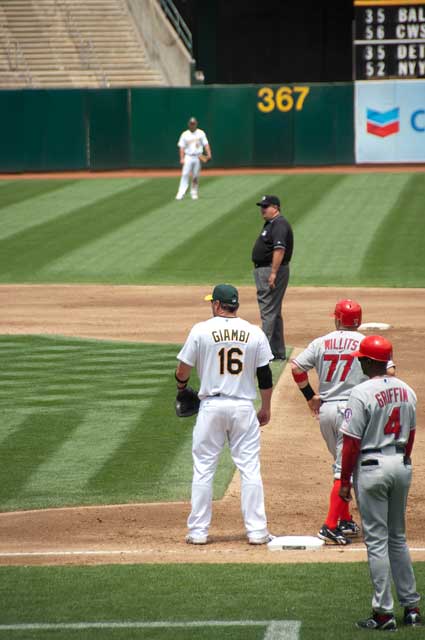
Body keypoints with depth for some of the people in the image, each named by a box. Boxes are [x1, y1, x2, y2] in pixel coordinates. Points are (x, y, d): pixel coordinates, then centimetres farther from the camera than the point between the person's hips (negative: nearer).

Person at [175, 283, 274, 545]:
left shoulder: (201, 330, -4)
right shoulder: (255, 333, 1)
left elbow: (183, 370, 0)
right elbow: (265, 376, 3)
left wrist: (182, 386, 23)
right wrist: (266, 409, 14)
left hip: (211, 406, -1)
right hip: (244, 407, 1)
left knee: (203, 468, 6)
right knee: (250, 469, 4)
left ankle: (199, 531, 7)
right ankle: (257, 531, 2)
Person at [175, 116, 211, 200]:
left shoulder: (201, 133, 6)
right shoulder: (185, 134, 5)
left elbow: (206, 144, 2)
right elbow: (181, 147, 2)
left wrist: (208, 154, -11)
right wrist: (182, 158, -8)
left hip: (198, 158, 1)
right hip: (188, 157, -1)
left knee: (196, 176, 3)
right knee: (185, 175, -10)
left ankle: (194, 193, 13)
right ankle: (181, 194, -14)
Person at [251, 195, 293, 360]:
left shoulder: (279, 224, -15)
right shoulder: (270, 224, 18)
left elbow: (279, 249, -25)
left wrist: (273, 273, -29)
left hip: (271, 270, -11)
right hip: (263, 270, 11)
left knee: (268, 311, -11)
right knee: (273, 312, 14)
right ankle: (278, 352, 20)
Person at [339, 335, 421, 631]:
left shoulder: (363, 393, -16)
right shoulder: (406, 391, 5)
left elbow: (352, 441, -15)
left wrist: (345, 480, -8)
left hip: (372, 467, -6)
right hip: (401, 466, 6)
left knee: (377, 540, -1)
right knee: (398, 537, 17)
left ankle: (384, 612, -1)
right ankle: (411, 607, 18)